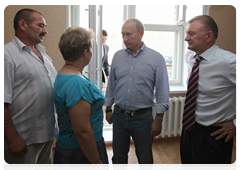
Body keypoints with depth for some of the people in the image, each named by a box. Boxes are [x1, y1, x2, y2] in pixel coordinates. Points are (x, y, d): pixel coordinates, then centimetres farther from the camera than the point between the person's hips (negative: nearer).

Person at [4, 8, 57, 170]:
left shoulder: (43, 54, 12)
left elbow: (56, 86, 16)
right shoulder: (8, 54, -13)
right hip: (23, 140, -7)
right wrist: (12, 138, -19)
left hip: (48, 133, 8)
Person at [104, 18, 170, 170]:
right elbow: (111, 86, 9)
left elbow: (162, 91, -7)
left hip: (143, 117, -3)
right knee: (118, 157, 19)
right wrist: (108, 109, 11)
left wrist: (158, 120, -7)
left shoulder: (156, 58, -8)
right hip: (119, 115, 3)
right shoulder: (118, 56, 2)